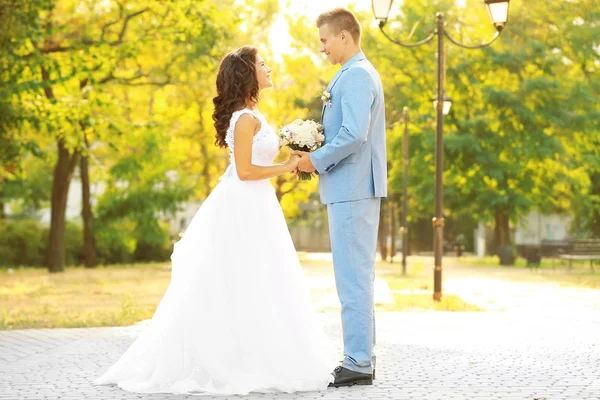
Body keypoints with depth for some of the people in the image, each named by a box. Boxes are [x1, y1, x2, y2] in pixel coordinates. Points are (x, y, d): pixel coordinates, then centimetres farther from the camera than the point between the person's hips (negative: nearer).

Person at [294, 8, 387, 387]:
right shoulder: (358, 74, 19)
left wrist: (316, 161, -12)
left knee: (353, 277, -8)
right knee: (358, 277, 13)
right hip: (354, 188, 11)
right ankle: (362, 358, 19)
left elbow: (354, 134, -24)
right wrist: (317, 157, 11)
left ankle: (358, 364, -4)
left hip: (352, 189, -11)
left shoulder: (356, 75, -13)